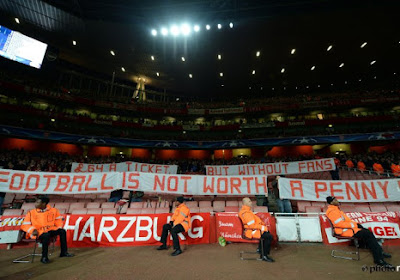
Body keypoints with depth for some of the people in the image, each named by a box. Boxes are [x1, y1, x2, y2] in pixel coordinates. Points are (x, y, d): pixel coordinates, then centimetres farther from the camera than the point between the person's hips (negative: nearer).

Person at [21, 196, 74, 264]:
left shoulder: (53, 211, 9)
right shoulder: (31, 213, 6)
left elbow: (58, 220, 16)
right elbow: (25, 225, 3)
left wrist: (59, 227, -1)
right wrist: (33, 230, -17)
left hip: (50, 229, 3)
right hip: (38, 232, -3)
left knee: (62, 231, -21)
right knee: (46, 235, -36)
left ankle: (64, 252, -9)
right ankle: (44, 257, -20)